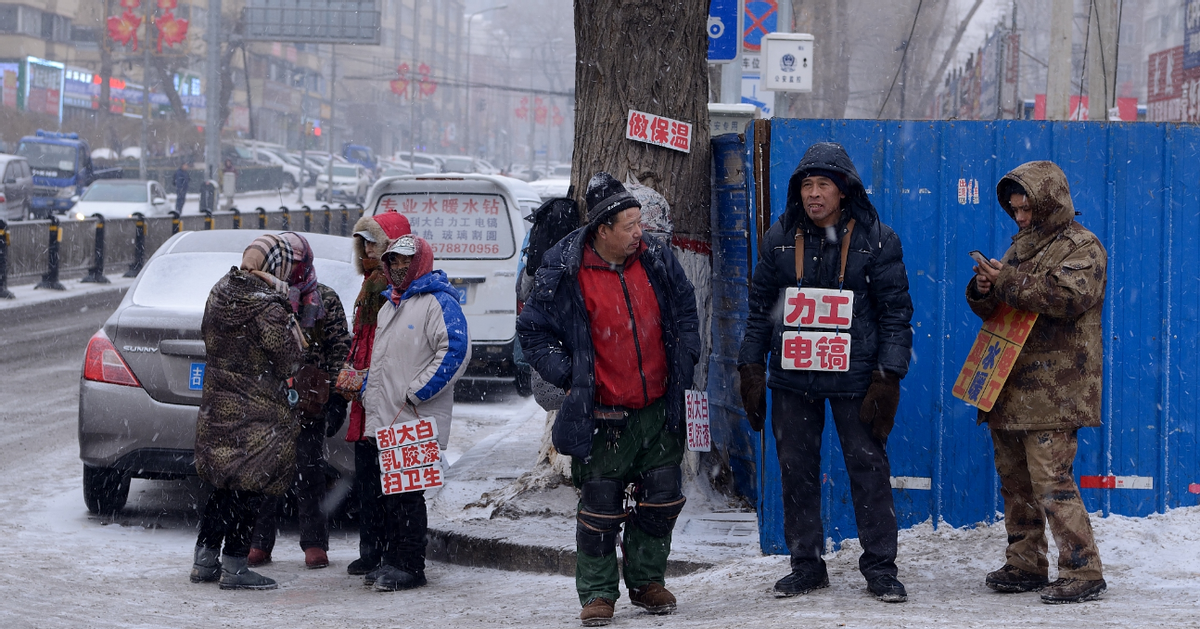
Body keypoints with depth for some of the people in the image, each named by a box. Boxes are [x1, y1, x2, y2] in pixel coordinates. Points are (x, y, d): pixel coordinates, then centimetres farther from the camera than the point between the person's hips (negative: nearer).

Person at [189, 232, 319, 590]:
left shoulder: (221, 290, 2)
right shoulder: (270, 310, -23)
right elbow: (290, 362, -15)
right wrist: (294, 323, -4)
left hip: (218, 402, 8)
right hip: (255, 410, -8)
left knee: (223, 485, 18)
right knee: (249, 487, 1)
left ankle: (204, 560, 23)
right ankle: (234, 567, 5)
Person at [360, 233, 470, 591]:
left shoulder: (438, 303, -7)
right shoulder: (388, 305, 22)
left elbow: (456, 351, -18)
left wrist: (415, 393, -18)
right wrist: (368, 391, 16)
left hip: (417, 422, -9)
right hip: (382, 422, 9)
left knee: (407, 494, -8)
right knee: (384, 492, 10)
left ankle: (410, 566, -3)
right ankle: (392, 559, 19)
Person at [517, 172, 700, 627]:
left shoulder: (657, 260, 1)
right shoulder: (564, 274, -11)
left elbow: (685, 310, 16)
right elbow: (532, 332, -2)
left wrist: (684, 360, 6)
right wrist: (568, 375, -9)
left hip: (659, 410, 4)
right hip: (602, 416, -4)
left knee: (663, 499, 8)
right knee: (601, 508, -1)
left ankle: (647, 581, 25)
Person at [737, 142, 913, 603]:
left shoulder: (875, 239, -3)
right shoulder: (780, 238, 5)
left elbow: (895, 310, -2)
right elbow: (760, 306, 11)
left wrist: (888, 376, -9)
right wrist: (751, 367, 6)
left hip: (854, 375, -3)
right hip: (792, 378, 3)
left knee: (868, 468, 0)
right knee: (796, 470, 7)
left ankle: (880, 566, 9)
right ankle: (806, 565, 17)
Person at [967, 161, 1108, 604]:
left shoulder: (1081, 247, -4)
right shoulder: (1022, 244, 20)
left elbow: (1069, 295, -24)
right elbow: (990, 309, 22)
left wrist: (1008, 283, -20)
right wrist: (983, 290, -2)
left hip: (1053, 394, -8)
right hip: (1010, 387, 8)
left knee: (1051, 482, -13)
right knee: (1015, 480, 11)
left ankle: (1083, 572, -10)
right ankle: (1025, 566, 21)